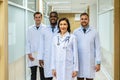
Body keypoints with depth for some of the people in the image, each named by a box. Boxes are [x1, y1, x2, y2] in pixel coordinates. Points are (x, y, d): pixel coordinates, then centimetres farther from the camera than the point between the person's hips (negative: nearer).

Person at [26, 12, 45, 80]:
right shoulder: (30, 29, 6)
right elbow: (28, 42, 7)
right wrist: (29, 53, -1)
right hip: (33, 54, 2)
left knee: (43, 74, 5)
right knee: (33, 74, 9)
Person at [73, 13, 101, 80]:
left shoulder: (94, 32, -3)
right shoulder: (75, 32, 1)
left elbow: (97, 48, -1)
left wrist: (98, 62, -4)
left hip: (90, 62, -1)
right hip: (79, 62, 1)